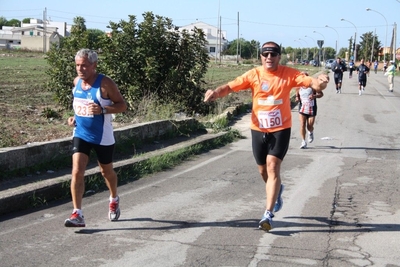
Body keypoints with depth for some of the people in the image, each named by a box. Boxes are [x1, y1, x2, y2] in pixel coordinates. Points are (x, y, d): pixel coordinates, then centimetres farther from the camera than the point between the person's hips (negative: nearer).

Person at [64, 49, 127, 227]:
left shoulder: (105, 84, -17)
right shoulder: (76, 82, 1)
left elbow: (122, 105, -14)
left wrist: (102, 109, -29)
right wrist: (75, 117, 3)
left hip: (102, 137, -4)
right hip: (80, 134, 4)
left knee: (106, 171, 15)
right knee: (77, 171, -12)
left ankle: (114, 199, 45)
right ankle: (77, 214, -10)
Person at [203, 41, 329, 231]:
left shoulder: (289, 74, -7)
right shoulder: (254, 75, -5)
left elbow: (310, 82, -18)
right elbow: (231, 86, -11)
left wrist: (319, 83, -41)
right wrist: (216, 92, -31)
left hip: (280, 129, -3)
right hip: (258, 129, 3)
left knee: (273, 167, -13)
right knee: (263, 170, 15)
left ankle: (268, 214, -10)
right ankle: (276, 190, 49)